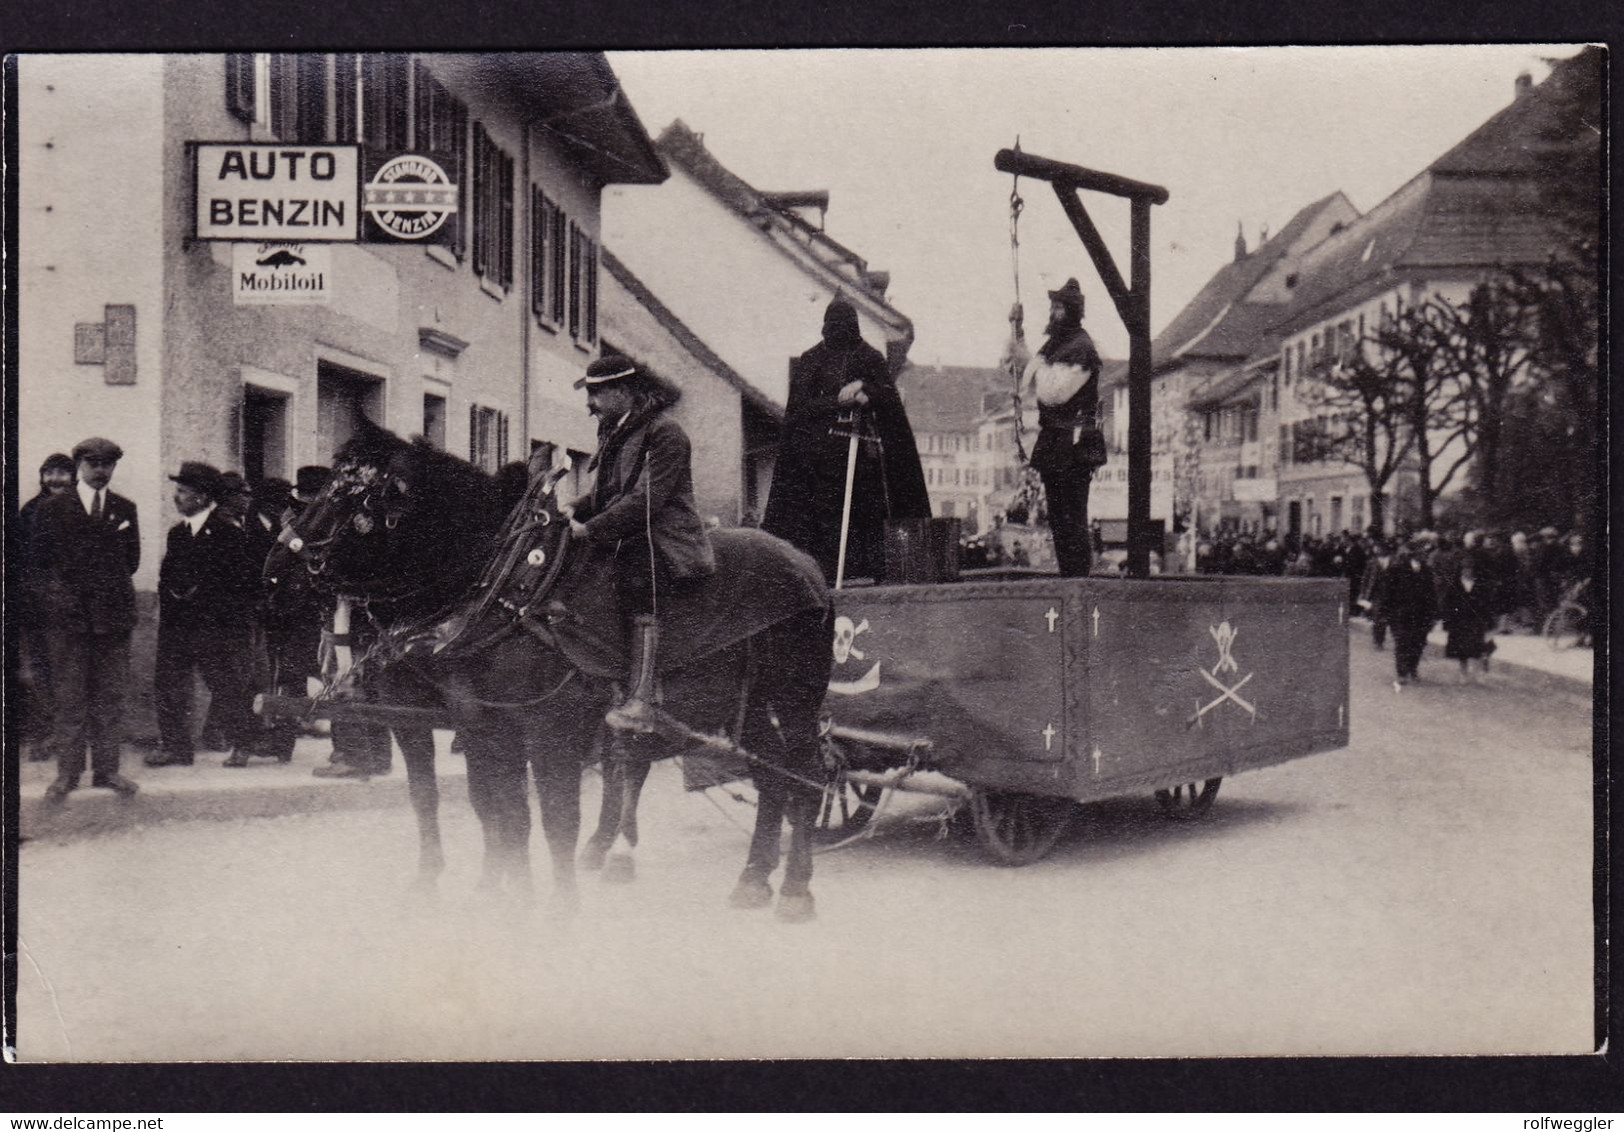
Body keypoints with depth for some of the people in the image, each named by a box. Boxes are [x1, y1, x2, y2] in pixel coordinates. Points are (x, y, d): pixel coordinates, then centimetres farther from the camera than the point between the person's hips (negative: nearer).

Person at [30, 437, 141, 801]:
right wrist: (59, 587, 0)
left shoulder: (125, 509, 12)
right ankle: (67, 772, 7)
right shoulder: (52, 508, 6)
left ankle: (107, 768, 11)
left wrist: (111, 585, 4)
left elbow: (132, 560, 12)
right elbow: (37, 557, 5)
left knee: (110, 696, 5)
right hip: (67, 613, -2)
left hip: (112, 612, 2)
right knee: (69, 696, 1)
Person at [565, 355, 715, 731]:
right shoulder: (614, 431, 18)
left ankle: (639, 703, -31)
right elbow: (605, 490, 24)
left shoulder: (664, 431, -10)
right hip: (623, 537, 9)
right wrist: (577, 509, 3)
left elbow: (646, 498, -19)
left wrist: (592, 529, -19)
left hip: (662, 537, -9)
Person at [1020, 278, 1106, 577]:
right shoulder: (1054, 344, 16)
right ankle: (1067, 576, 20)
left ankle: (1079, 577, -5)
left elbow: (1054, 393, -20)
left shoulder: (1081, 348, -13)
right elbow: (1028, 386, 18)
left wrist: (1041, 365, -5)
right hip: (1053, 440, 10)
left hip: (1073, 443, -10)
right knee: (1058, 517, 13)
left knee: (1072, 519, -8)